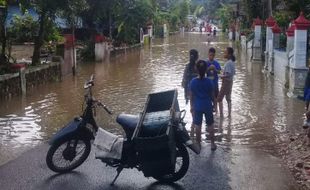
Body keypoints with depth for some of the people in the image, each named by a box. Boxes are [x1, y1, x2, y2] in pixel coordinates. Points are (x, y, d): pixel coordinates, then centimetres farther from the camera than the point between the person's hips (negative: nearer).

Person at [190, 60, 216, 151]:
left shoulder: (193, 82, -11)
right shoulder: (209, 82, -13)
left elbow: (191, 96, -3)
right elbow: (212, 95, -4)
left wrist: (192, 106, 9)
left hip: (197, 107, 0)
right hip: (208, 106, 0)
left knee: (198, 125, 12)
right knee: (210, 125, 12)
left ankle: (198, 144, 21)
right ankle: (212, 144, 19)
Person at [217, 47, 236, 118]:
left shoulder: (228, 63, -22)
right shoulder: (232, 62, 7)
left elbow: (228, 74, -26)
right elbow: (234, 72, 14)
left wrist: (222, 76, -11)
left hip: (226, 82, -9)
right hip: (230, 82, 10)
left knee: (219, 98, 0)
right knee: (228, 98, 15)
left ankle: (221, 114, 3)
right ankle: (229, 114, 19)